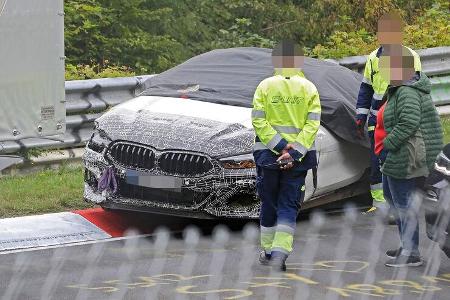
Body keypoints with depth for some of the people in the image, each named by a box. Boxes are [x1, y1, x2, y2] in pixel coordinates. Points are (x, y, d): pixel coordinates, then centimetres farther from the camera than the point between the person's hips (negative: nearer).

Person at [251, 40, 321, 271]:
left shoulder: (265, 86, -2)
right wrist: (293, 152, -13)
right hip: (299, 157, 0)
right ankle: (280, 252, -12)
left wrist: (280, 147, -12)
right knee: (289, 206, 4)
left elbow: (258, 121, -10)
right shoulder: (309, 88, 0)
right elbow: (313, 124, -8)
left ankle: (267, 252, 24)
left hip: (267, 155, 0)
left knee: (269, 204, 15)